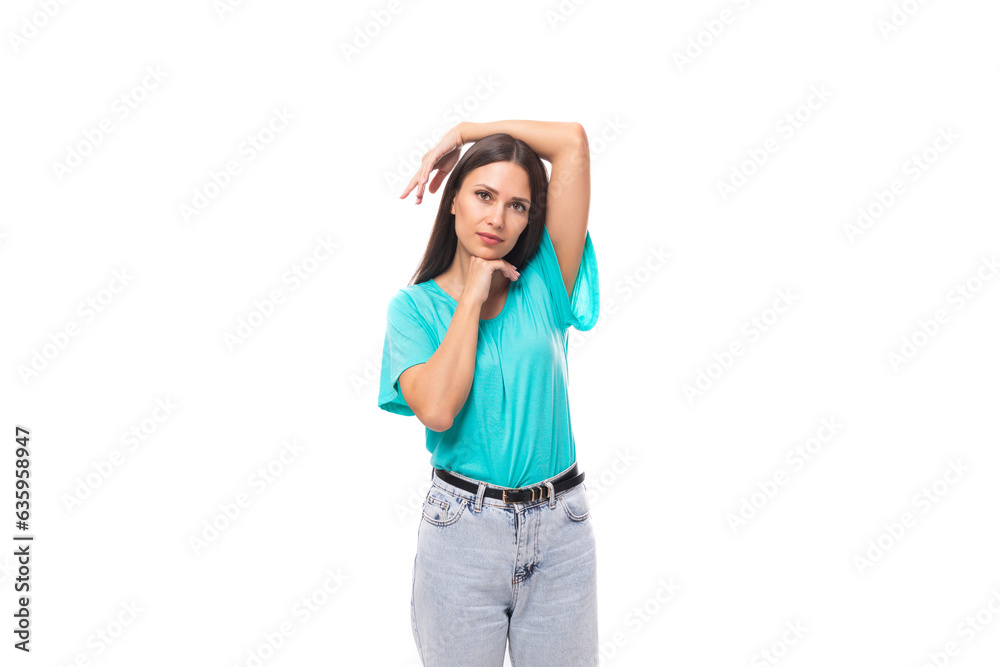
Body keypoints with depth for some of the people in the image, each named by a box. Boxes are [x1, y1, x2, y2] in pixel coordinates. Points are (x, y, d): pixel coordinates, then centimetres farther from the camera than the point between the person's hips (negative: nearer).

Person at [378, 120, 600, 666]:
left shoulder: (542, 284, 0)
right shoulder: (414, 306, -1)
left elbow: (573, 141, -7)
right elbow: (436, 410, -20)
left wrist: (462, 133, 1)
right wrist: (472, 298, -13)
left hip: (559, 526, 1)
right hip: (462, 528, -1)